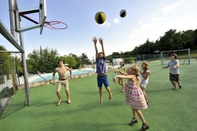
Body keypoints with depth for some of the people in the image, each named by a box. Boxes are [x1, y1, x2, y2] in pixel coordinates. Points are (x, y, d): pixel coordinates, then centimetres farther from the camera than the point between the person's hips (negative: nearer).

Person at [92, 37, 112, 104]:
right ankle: (101, 97, 34)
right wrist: (95, 43, -14)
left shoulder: (104, 59, 2)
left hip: (104, 76, -2)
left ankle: (110, 93, 34)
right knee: (100, 88, 13)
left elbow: (103, 51, -11)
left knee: (107, 88, 2)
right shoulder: (97, 59, 4)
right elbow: (96, 51, -6)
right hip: (99, 76, 2)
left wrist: (102, 44, -22)